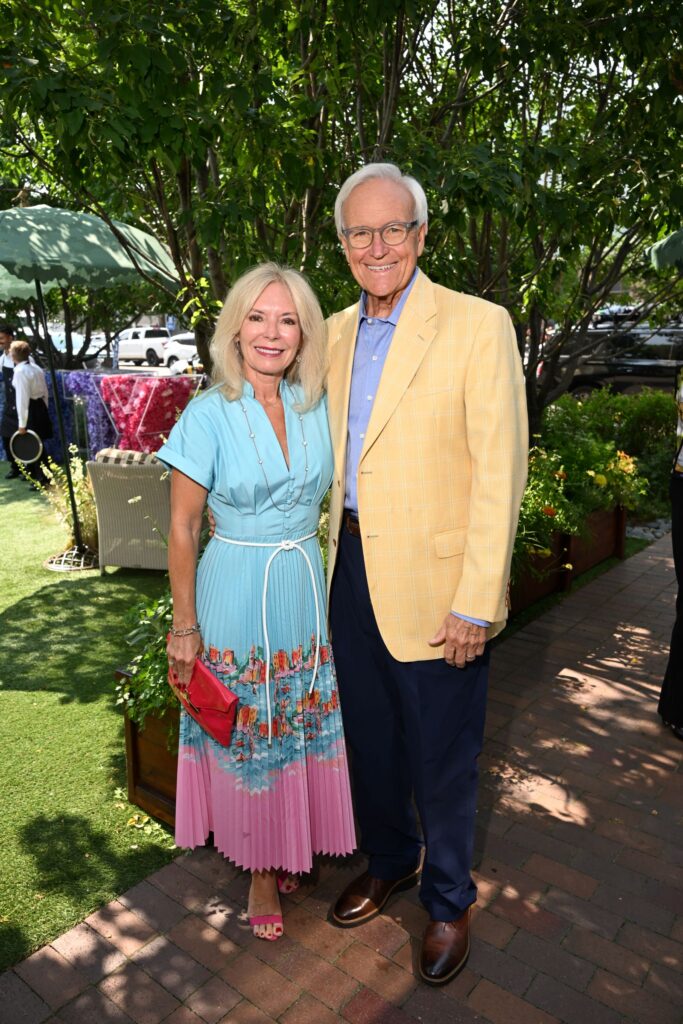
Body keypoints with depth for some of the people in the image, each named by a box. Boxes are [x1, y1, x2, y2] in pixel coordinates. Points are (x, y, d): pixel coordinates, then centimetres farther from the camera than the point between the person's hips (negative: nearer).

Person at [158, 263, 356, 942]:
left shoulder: (317, 406, 0)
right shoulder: (209, 414, -12)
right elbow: (181, 528, -8)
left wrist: (332, 582, 5)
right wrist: (184, 626, -7)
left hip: (308, 589, 4)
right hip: (238, 597, -3)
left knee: (307, 725, 16)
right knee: (248, 734, 11)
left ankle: (300, 841, 43)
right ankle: (261, 867, 35)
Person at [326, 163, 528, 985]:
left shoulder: (477, 326, -10)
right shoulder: (336, 332, 8)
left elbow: (500, 472, -14)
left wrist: (475, 604, -17)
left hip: (433, 583, -5)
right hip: (351, 569, 6)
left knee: (440, 756, 11)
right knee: (368, 739, 21)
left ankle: (448, 901, 37)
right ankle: (389, 862, 47)